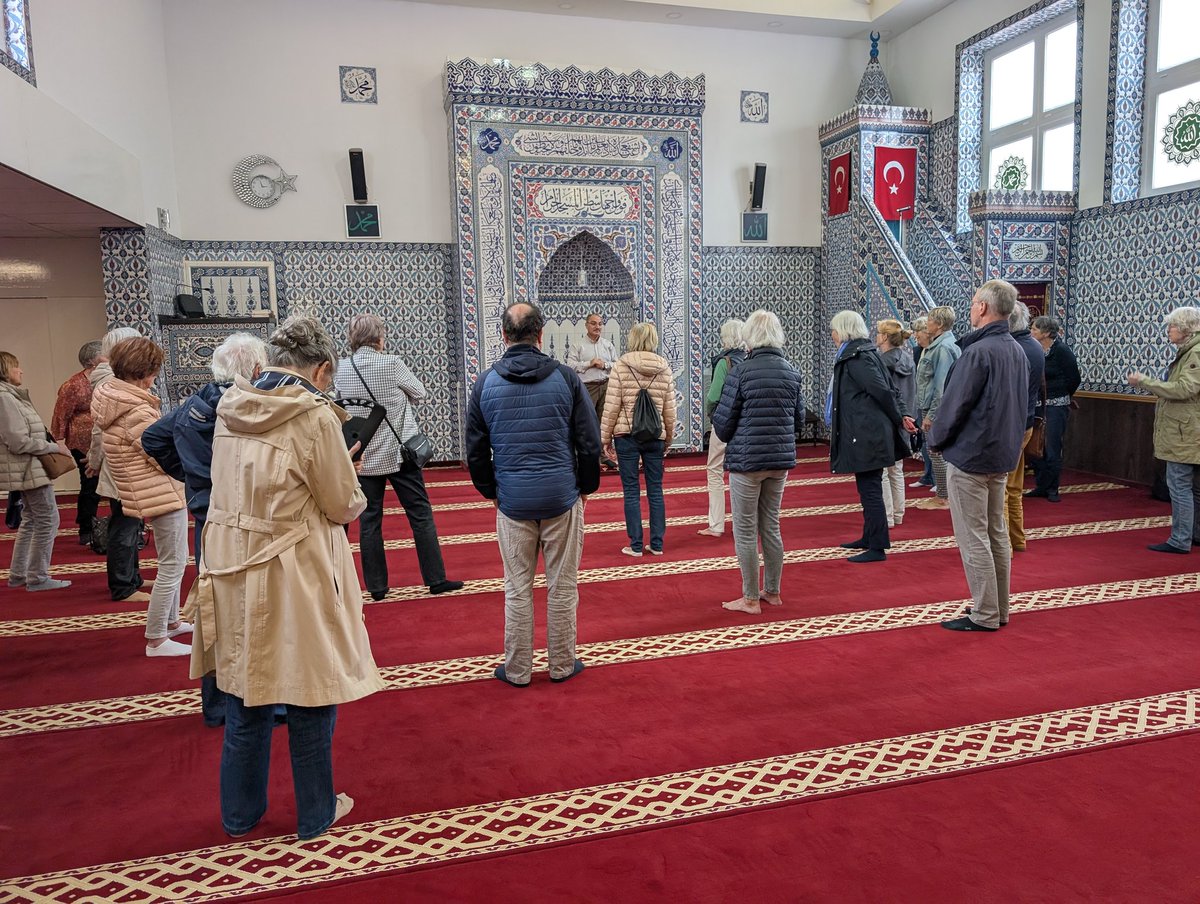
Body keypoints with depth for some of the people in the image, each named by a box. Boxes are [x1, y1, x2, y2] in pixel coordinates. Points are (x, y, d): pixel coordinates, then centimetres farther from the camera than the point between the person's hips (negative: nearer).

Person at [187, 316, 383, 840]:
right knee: (308, 700, 12)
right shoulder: (315, 416, -18)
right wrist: (350, 486, 10)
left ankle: (239, 813, 37)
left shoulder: (230, 408, 1)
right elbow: (344, 506, -11)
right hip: (292, 577, -6)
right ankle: (315, 814, 29)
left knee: (244, 699, 20)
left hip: (232, 569, 6)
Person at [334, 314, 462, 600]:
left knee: (369, 521, 11)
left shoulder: (340, 369, -2)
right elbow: (419, 392, 1)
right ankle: (436, 579, 10)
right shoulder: (391, 364, -11)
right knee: (421, 515, 6)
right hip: (398, 451, -3)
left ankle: (376, 586, 16)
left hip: (362, 457, 3)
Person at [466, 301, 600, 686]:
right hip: (562, 496, -1)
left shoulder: (486, 383, -1)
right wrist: (586, 486, 13)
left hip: (513, 500, 1)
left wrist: (491, 491, 18)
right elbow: (590, 442, -2)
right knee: (563, 587, 10)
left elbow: (475, 450, 4)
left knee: (517, 589, 11)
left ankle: (517, 670, 20)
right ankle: (562, 665, 22)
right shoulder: (565, 377, -5)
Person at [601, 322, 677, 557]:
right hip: (655, 435, 3)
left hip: (626, 434, -3)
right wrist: (668, 436, 18)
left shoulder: (620, 366, -6)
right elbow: (669, 409, 5)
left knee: (631, 491, 4)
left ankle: (636, 545, 8)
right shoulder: (665, 368, 3)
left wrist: (605, 437, 2)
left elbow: (612, 406, -7)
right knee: (655, 489, 11)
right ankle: (657, 544, 16)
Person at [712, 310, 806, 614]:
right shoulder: (791, 372, 3)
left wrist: (727, 436, 11)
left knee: (745, 531, 5)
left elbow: (723, 421, -10)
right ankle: (772, 591, 27)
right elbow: (798, 417, 9)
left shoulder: (741, 372, -14)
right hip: (781, 459, 6)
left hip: (746, 460, -6)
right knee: (771, 526, 18)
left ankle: (751, 599, 11)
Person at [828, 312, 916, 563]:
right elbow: (891, 389, 14)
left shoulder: (854, 358, -14)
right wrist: (902, 417, 7)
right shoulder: (866, 353, 16)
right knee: (869, 488, 18)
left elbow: (882, 391, -19)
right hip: (871, 433, 10)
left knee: (870, 489, -5)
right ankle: (869, 538, 30)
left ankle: (878, 548, 1)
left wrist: (898, 419, -6)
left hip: (866, 435, -10)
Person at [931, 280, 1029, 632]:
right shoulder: (1018, 351, 9)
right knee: (996, 533, 16)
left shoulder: (978, 352, -20)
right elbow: (1023, 405, 15)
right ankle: (999, 609, 26)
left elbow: (955, 404, -19)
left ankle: (985, 615, 5)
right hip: (1003, 456, 9)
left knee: (973, 538, -1)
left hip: (969, 457, -9)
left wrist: (936, 440, -3)